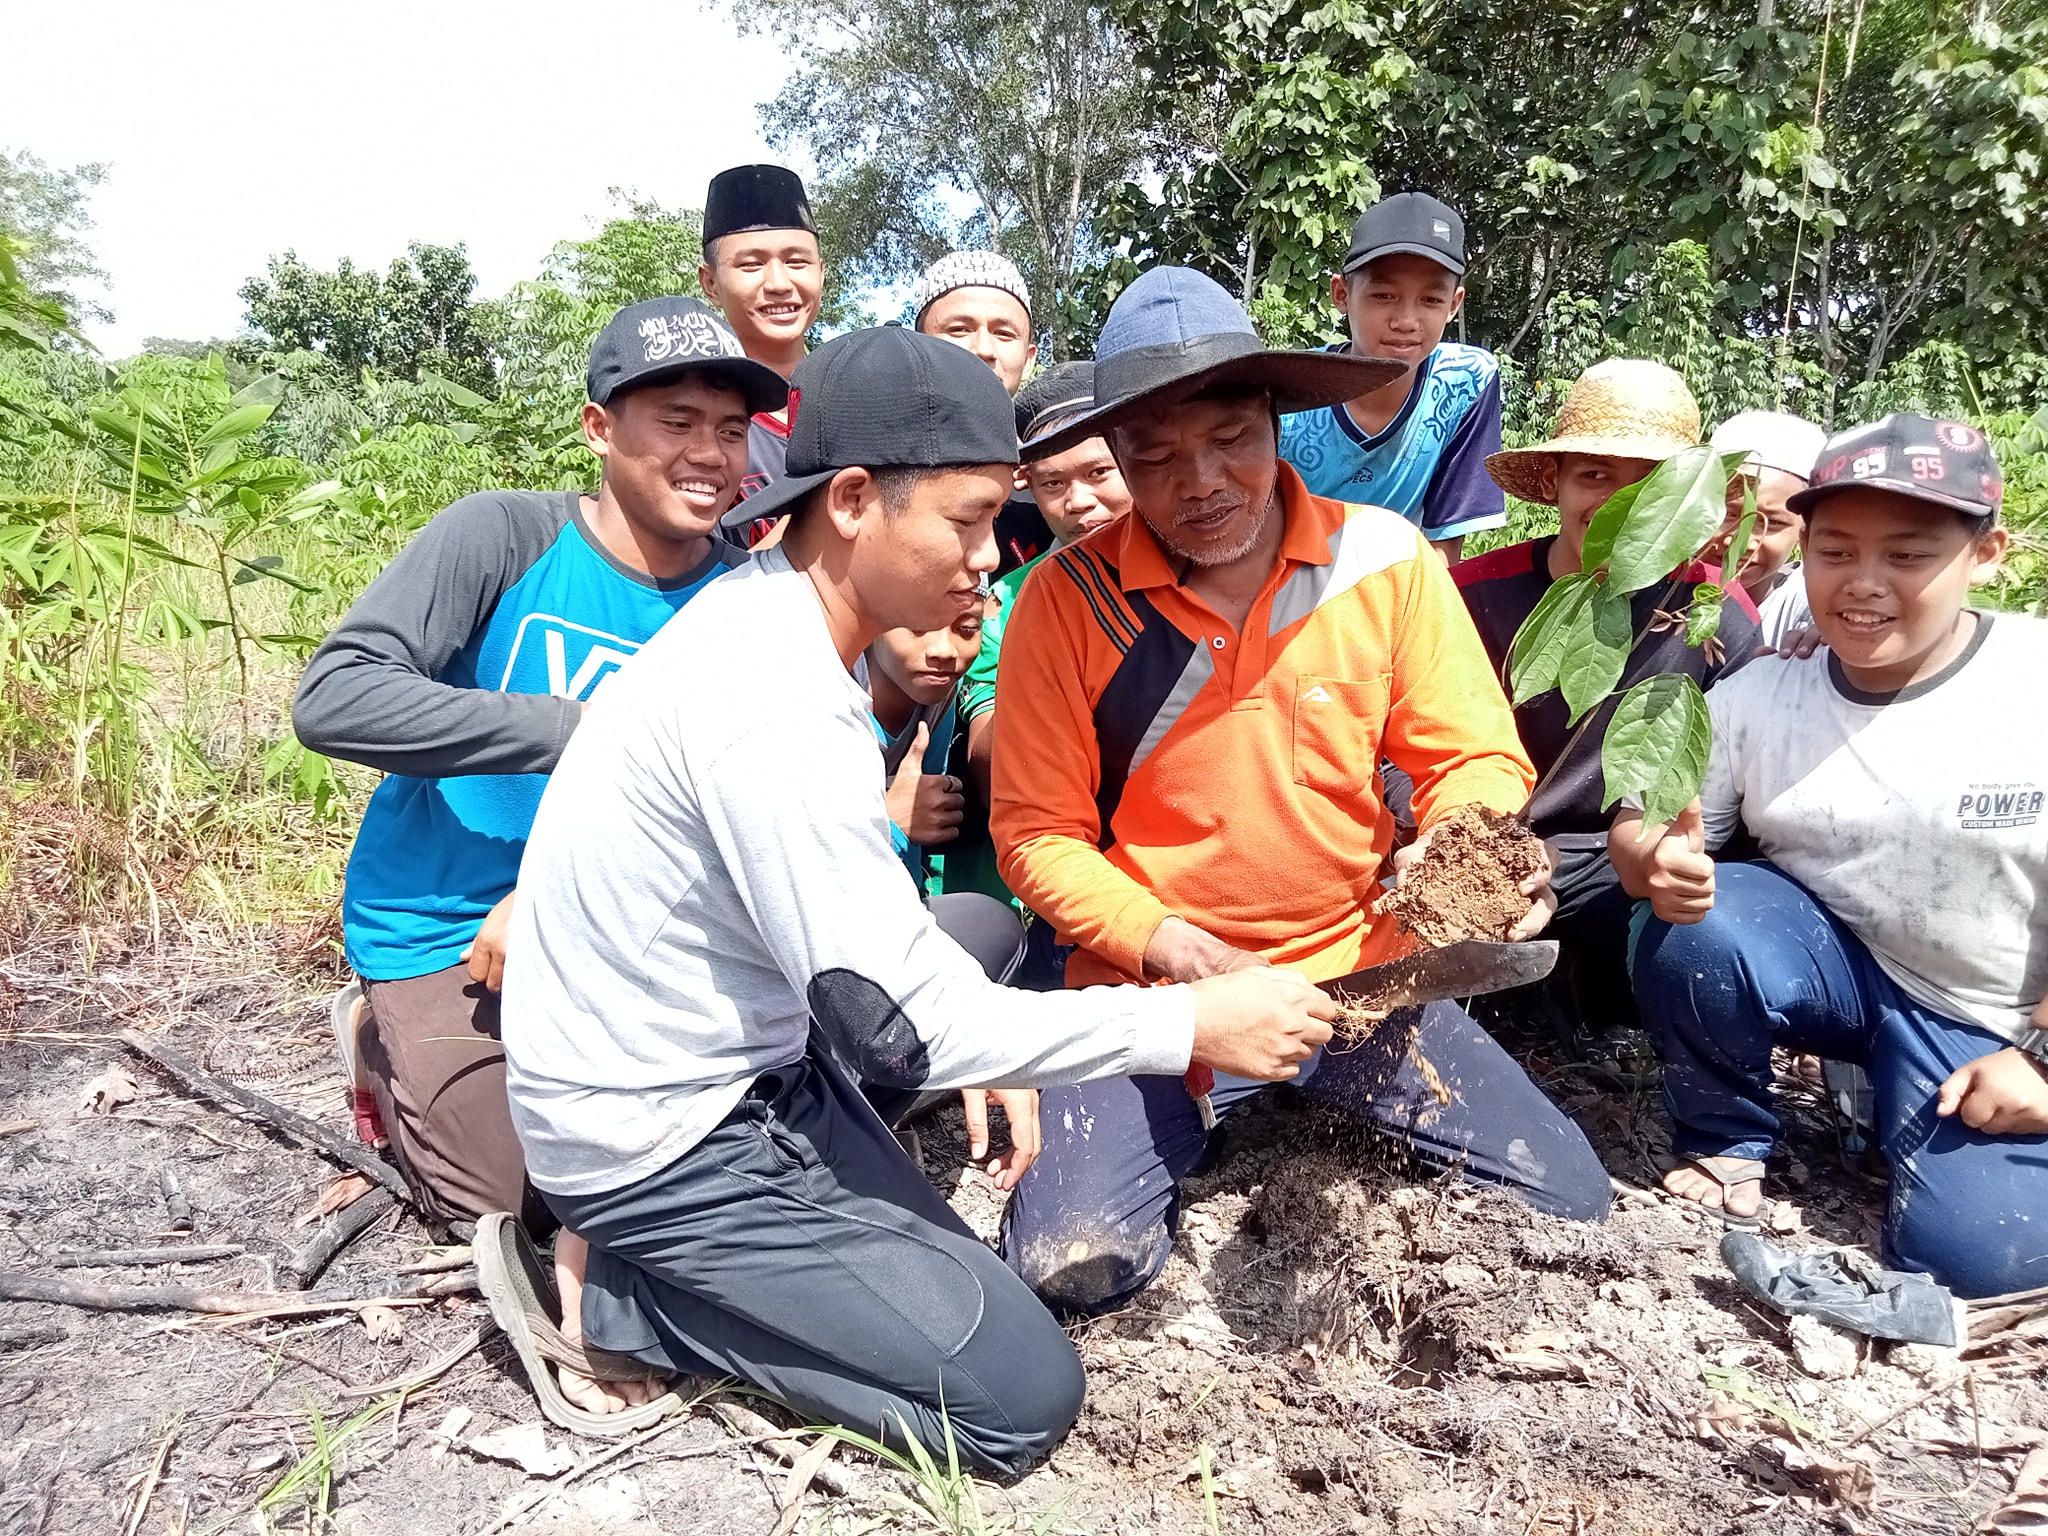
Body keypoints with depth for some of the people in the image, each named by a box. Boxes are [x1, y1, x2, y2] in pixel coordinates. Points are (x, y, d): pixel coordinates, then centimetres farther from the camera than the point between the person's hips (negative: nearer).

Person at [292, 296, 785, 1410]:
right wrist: (582, 733, -32)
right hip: (447, 920, -3)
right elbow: (331, 699, -26)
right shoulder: (503, 538, -15)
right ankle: (389, 1053, 21)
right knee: (518, 1200, -4)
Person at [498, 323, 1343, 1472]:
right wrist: (1192, 1023, -19)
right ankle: (624, 1294, 1)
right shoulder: (773, 703, -28)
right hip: (661, 1143, -9)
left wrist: (961, 1034, 3)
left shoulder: (767, 618, 2)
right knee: (1027, 1396, -5)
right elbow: (898, 1021, -25)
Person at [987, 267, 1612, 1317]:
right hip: (1155, 992, -1)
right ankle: (1186, 1130, 17)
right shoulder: (1066, 599, -9)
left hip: (1355, 968, 2)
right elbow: (1037, 835, -7)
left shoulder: (1385, 560, -5)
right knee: (1070, 1266, -15)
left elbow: (1474, 759, 0)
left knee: (1570, 1211, -4)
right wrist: (1169, 943, -21)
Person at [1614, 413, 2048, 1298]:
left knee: (1969, 1257, -18)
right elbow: (1647, 827, -2)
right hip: (1836, 963, 2)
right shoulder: (1757, 696, -7)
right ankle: (1724, 1143, -2)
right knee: (1694, 930, -28)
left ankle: (1891, 1106, 14)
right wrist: (1655, 864, -26)